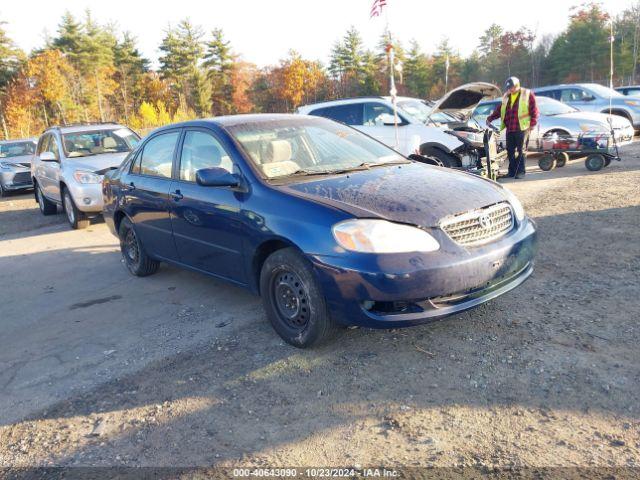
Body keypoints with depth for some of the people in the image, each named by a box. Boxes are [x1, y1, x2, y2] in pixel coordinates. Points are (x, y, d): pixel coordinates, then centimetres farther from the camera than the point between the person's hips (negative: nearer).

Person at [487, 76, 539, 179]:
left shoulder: (528, 94, 1)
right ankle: (512, 171, 16)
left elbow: (534, 110, -2)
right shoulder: (506, 97, 17)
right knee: (510, 151, 7)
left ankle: (521, 172, 2)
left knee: (521, 150, -2)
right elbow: (499, 109, 21)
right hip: (509, 129, 6)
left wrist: (533, 123, -9)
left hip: (522, 128, -5)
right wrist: (490, 118, 10)